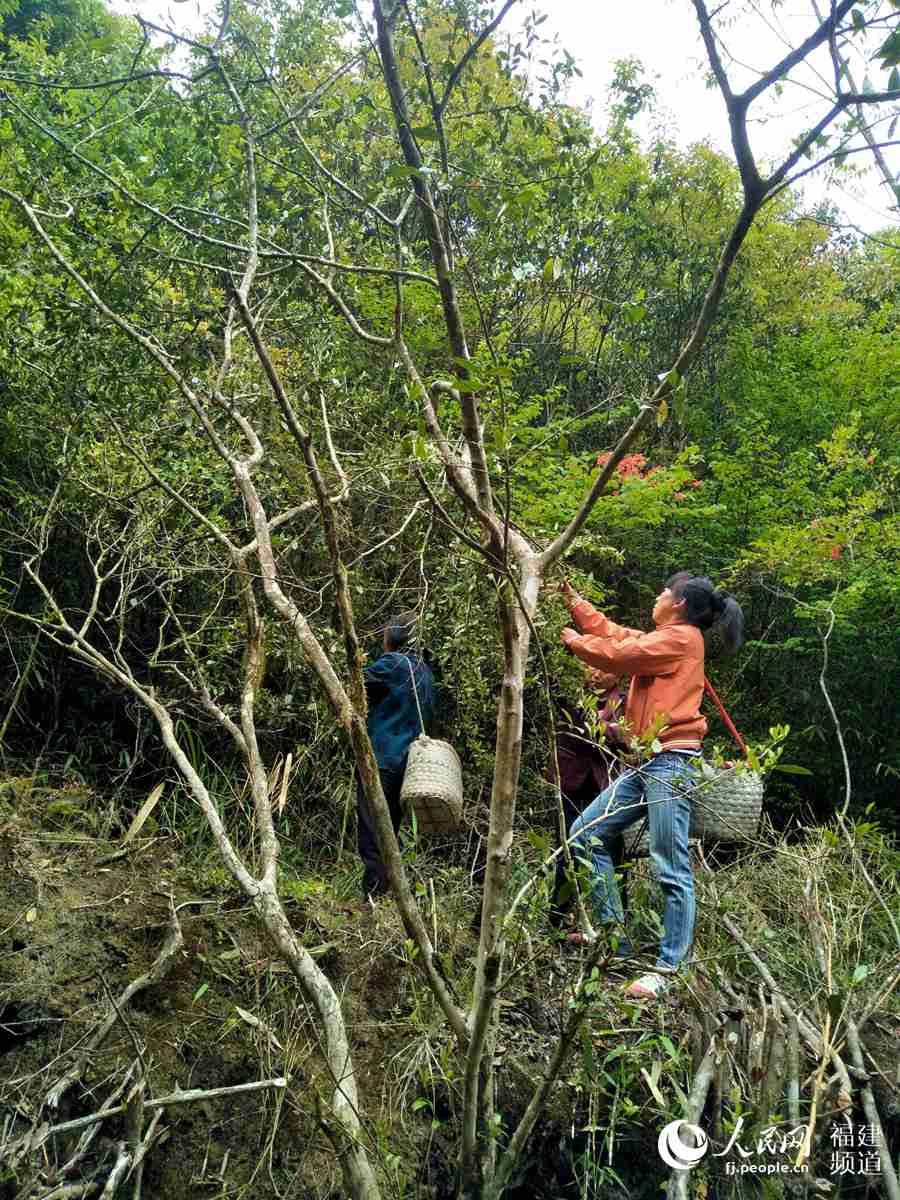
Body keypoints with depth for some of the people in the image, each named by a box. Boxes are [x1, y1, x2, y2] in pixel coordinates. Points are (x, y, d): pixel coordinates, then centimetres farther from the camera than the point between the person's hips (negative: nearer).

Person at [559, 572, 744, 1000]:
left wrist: (575, 641, 5)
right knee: (586, 834, 9)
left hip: (670, 762, -10)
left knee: (671, 869, -7)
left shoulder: (682, 637, -6)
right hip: (645, 763, 10)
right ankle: (614, 937, 14)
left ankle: (669, 969, -2)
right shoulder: (663, 641, 21)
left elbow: (619, 654, -10)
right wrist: (571, 597, 26)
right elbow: (612, 631, 25)